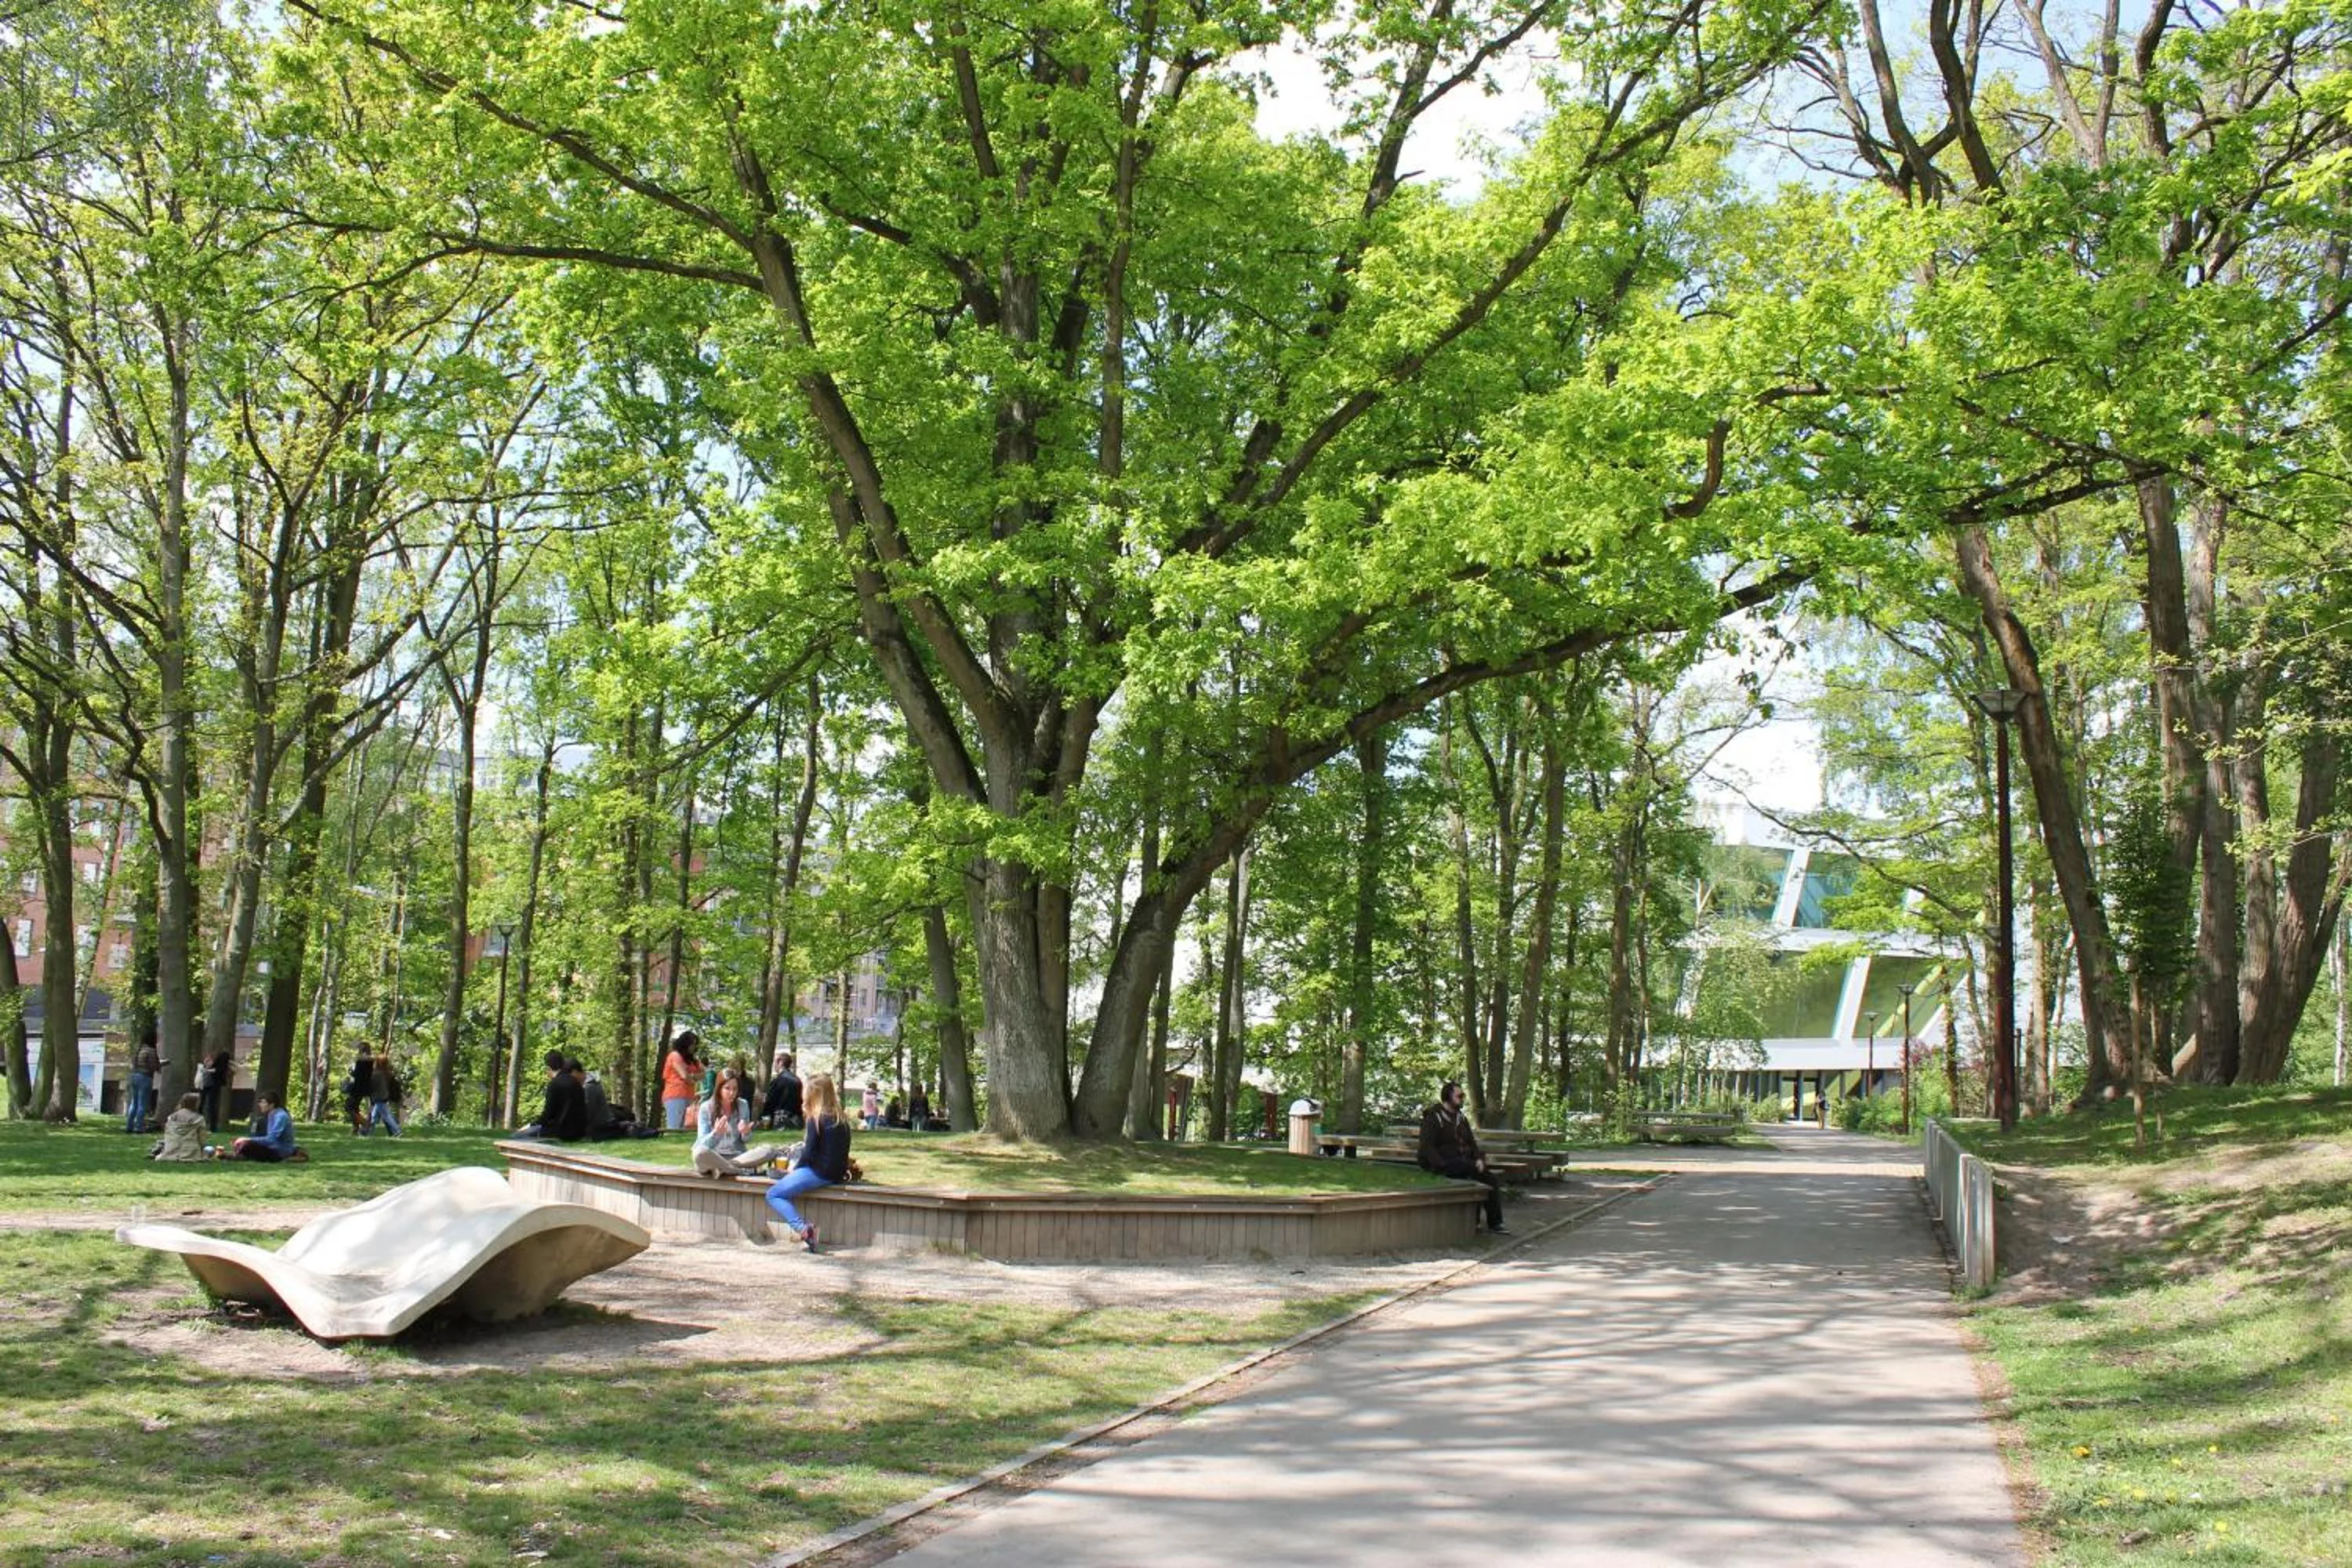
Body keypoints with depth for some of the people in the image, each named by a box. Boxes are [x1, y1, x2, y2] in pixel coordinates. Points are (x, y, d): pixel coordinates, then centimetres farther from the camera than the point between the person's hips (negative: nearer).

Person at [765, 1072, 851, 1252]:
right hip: (838, 1172, 8)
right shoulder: (841, 1119, 10)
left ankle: (803, 1229, -20)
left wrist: (795, 1169, 3)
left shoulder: (817, 1120, -12)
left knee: (773, 1195, 0)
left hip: (821, 1173, -8)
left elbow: (810, 1153, -12)